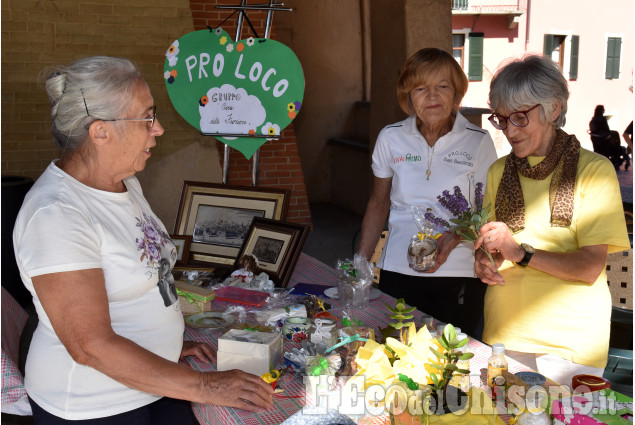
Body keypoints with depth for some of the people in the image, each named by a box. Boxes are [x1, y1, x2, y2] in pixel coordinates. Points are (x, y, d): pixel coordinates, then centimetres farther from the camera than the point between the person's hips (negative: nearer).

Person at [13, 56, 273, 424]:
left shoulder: (125, 182, 5)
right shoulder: (55, 214, -23)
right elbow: (91, 346, -25)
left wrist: (169, 341, 8)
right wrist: (205, 387, -22)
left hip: (151, 379, 7)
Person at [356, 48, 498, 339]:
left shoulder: (478, 142, -2)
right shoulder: (390, 138, 4)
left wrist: (453, 237, -17)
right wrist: (359, 263, 8)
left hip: (459, 274, -1)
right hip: (398, 270, 2)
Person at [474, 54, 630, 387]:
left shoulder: (593, 169, -6)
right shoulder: (499, 172, 9)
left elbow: (591, 266, -14)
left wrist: (521, 252, -26)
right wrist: (484, 262, -6)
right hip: (502, 333, 4)